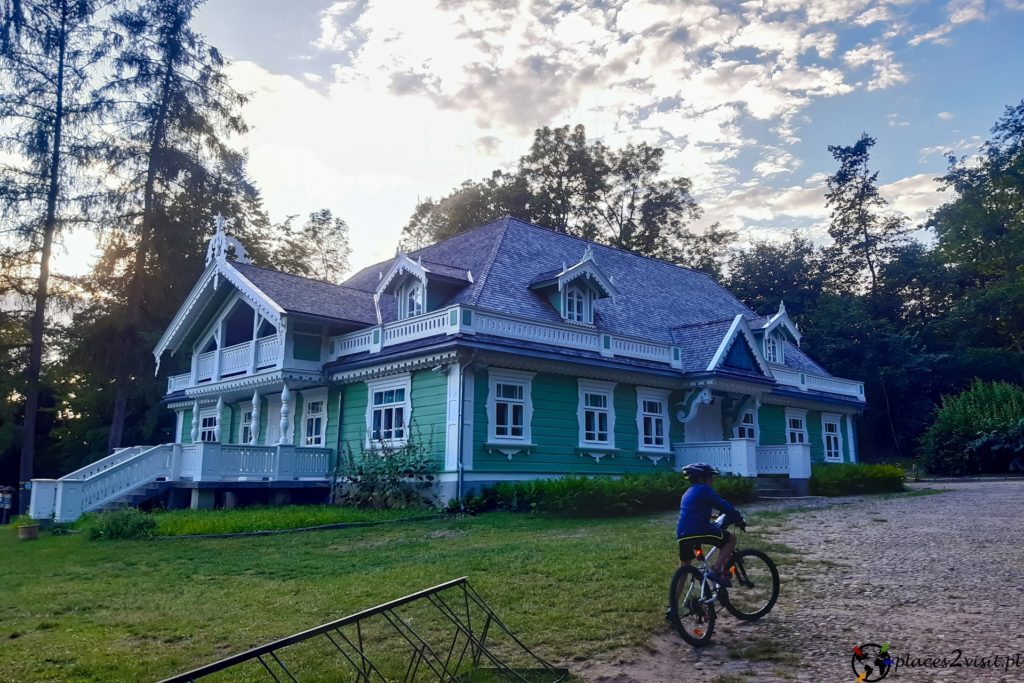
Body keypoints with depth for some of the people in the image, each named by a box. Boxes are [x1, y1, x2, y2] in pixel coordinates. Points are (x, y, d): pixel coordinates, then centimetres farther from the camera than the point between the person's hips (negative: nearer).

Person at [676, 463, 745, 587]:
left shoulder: (688, 493, 26)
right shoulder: (704, 489, 0)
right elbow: (724, 505, -2)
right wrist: (739, 519, 10)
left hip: (682, 534, 8)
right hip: (698, 531, -8)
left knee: (684, 568, 19)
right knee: (731, 539, 8)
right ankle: (716, 570, -5)